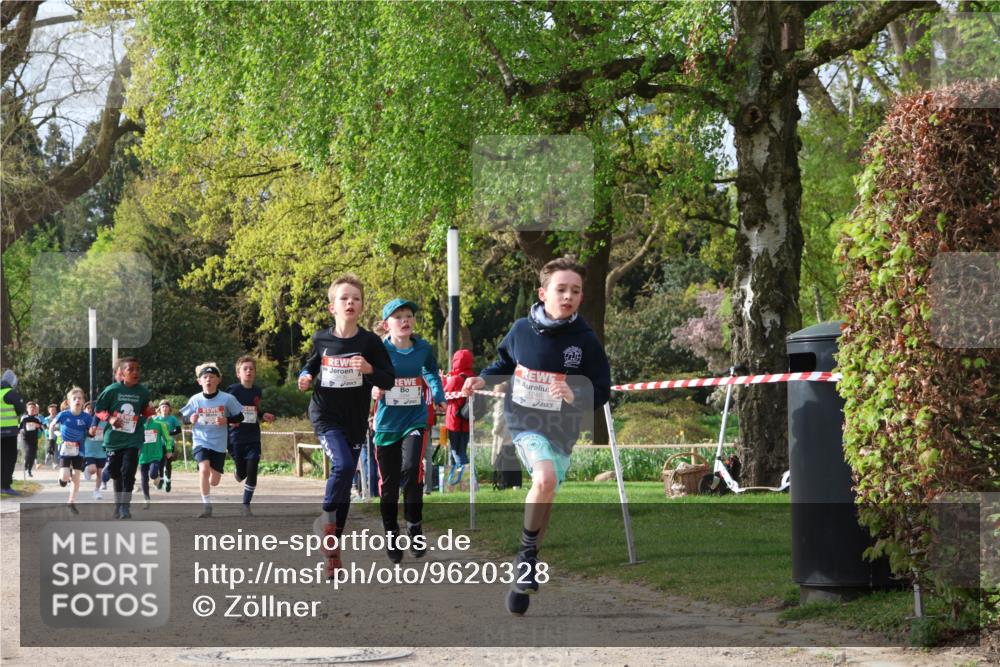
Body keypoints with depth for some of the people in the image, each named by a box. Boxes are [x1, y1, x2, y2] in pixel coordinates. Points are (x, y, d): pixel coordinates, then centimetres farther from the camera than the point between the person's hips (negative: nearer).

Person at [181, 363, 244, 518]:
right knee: (204, 468, -27)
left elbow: (240, 417, 1)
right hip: (200, 441, -1)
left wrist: (226, 420, -17)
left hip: (219, 444, 1)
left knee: (214, 481, 4)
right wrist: (191, 420, -14)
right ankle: (206, 506, -17)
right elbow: (184, 417, 8)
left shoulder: (227, 399, -7)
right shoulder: (195, 399, -3)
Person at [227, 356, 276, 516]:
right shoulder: (233, 390, -9)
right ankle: (239, 473, 45)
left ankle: (246, 504, 6)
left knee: (252, 473, -7)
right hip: (236, 439, -3)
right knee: (242, 473, 6)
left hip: (253, 438, 3)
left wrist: (263, 416, 3)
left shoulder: (257, 391, 5)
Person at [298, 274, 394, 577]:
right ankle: (327, 518, -3)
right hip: (325, 414, -1)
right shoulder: (322, 339, -2)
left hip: (355, 420, 2)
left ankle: (333, 547, 18)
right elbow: (311, 365, 16)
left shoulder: (370, 342, -6)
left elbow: (389, 381, -4)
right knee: (342, 464, -26)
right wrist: (305, 378, -5)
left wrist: (370, 370, -23)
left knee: (345, 484, 7)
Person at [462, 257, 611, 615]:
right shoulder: (522, 329, -5)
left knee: (544, 501, 3)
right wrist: (483, 379, 0)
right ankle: (528, 553, -8)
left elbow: (601, 391, -4)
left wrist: (575, 396, -23)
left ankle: (523, 578, 21)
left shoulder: (586, 341, -9)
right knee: (546, 478, -28)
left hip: (562, 430, 1)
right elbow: (505, 363, 17)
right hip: (524, 421, -1)